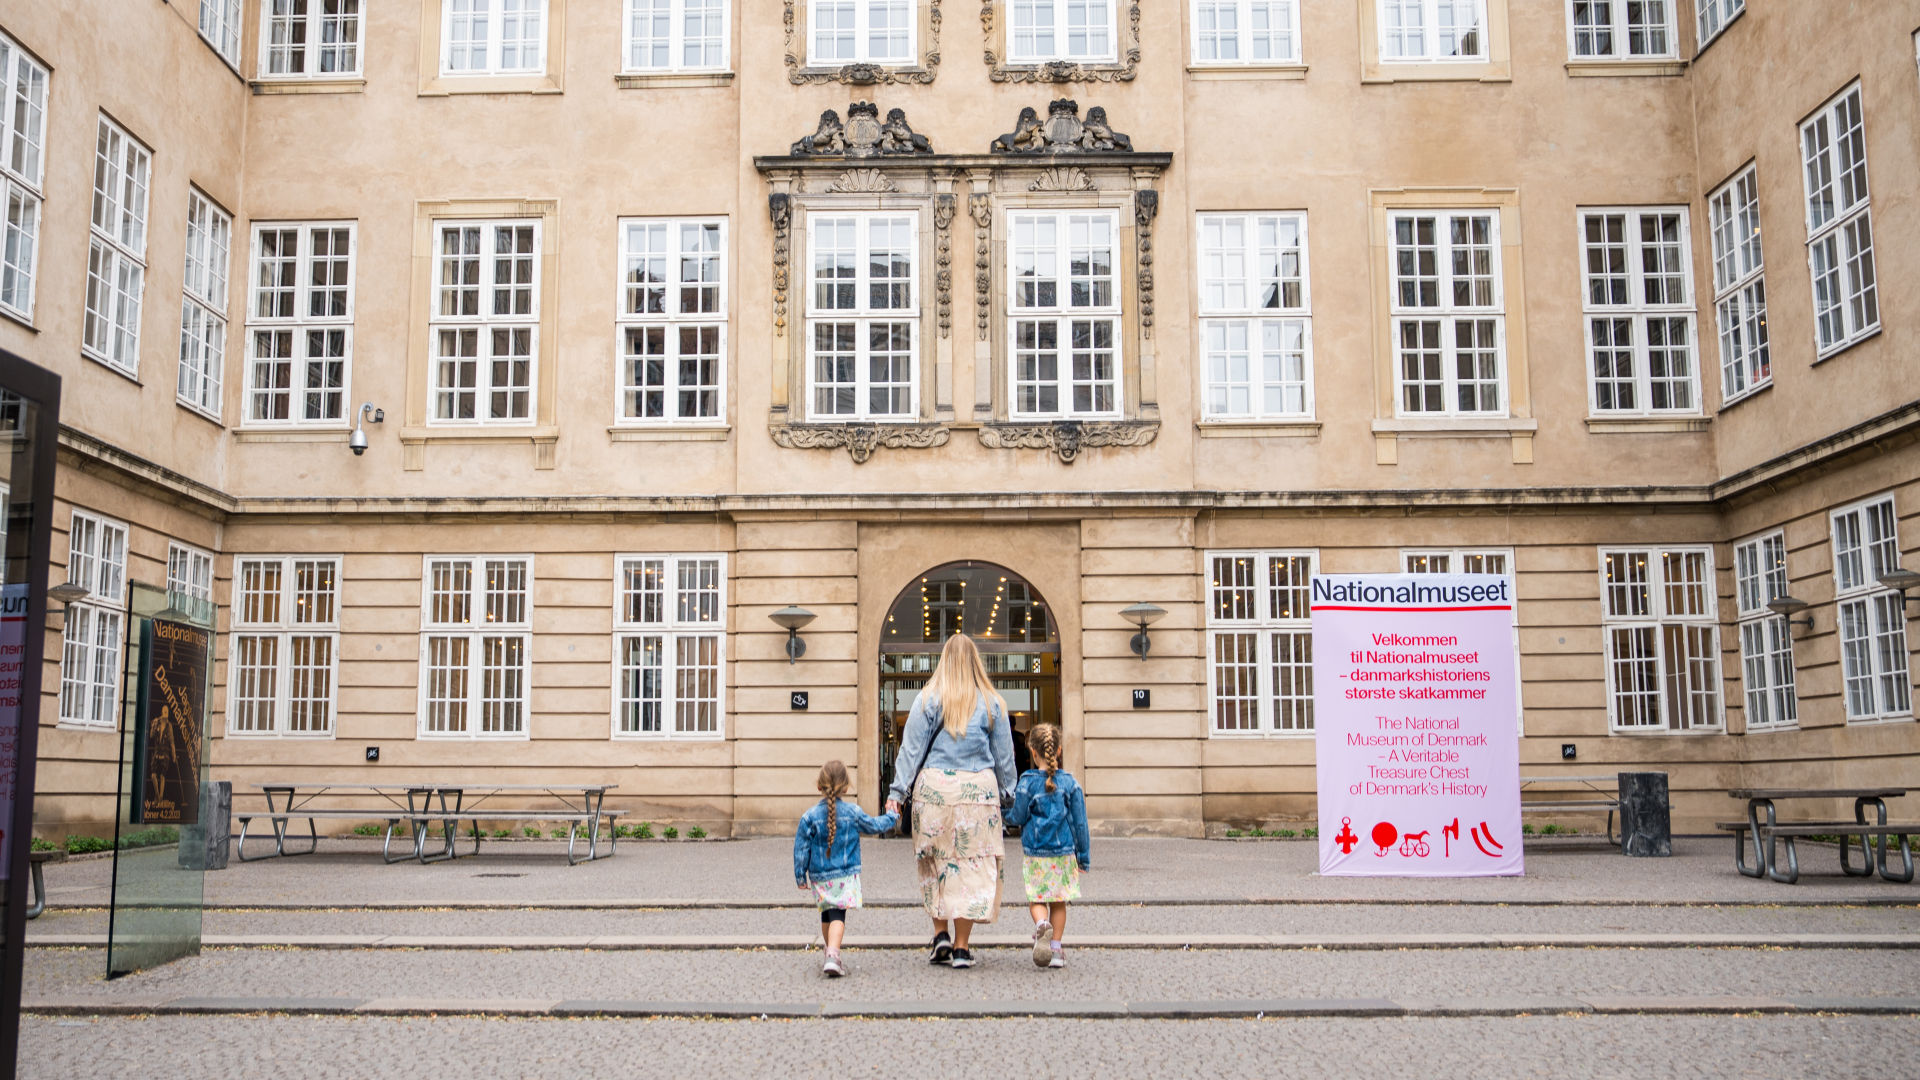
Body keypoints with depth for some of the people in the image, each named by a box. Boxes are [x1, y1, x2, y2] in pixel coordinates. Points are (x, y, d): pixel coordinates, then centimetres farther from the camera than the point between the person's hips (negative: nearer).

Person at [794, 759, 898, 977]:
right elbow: (874, 825, 11)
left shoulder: (809, 816, -4)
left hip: (820, 877, 2)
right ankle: (833, 954, -26)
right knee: (838, 915, -6)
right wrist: (893, 818, 31)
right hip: (845, 875, -2)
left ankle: (831, 955, 28)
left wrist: (800, 876, 9)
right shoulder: (853, 812, -5)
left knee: (827, 915, 18)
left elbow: (801, 849, -1)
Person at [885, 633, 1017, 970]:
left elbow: (911, 749, -1)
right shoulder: (993, 702, 3)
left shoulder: (928, 699, 0)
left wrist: (897, 792, 3)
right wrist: (1009, 796, 17)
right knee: (971, 863, 4)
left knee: (935, 862, 14)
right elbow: (1004, 756, 8)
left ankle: (940, 935, 10)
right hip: (978, 790, 0)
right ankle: (962, 946, 5)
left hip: (934, 786, 0)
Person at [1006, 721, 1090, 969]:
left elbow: (1018, 817, -3)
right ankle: (1056, 949, 9)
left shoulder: (1028, 783, -7)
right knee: (1059, 901, 10)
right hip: (1064, 851, 2)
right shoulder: (1070, 783, -1)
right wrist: (1084, 856, 9)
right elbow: (1080, 822, 2)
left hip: (1035, 852, -2)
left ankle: (1042, 924, -25)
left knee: (1036, 898, 5)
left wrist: (1005, 813, 19)